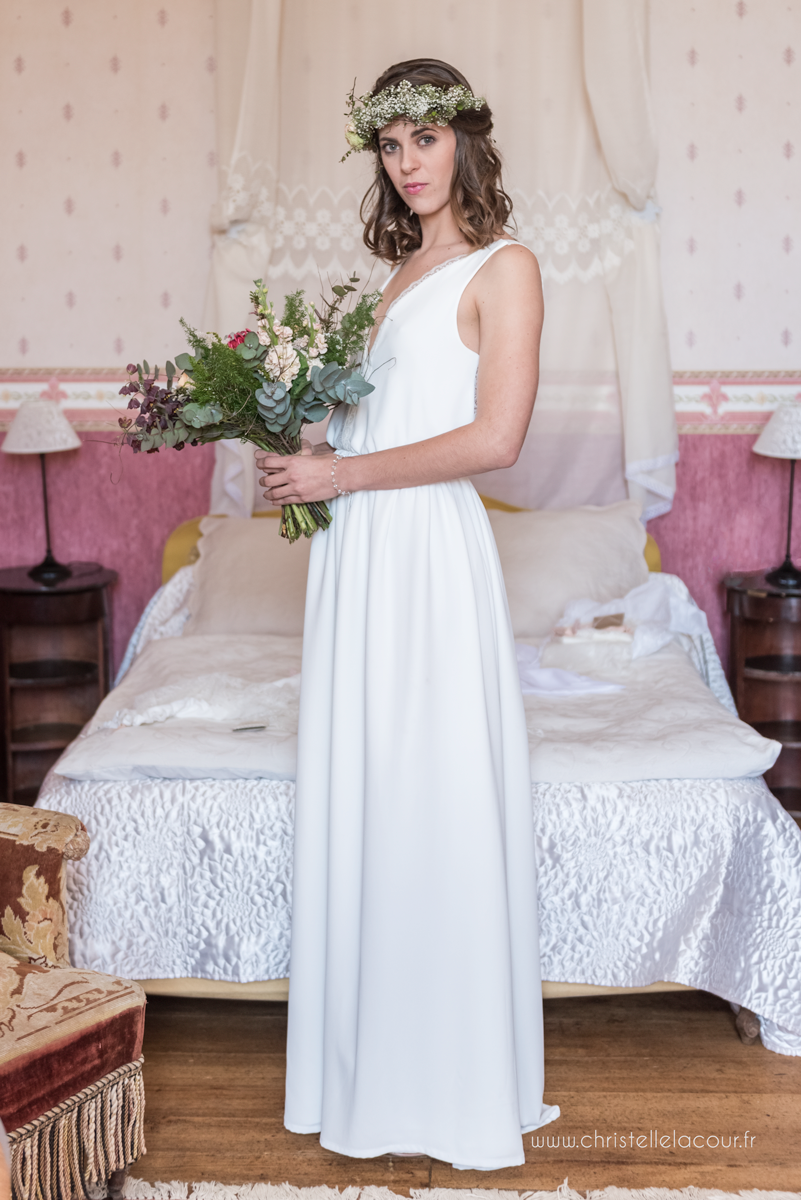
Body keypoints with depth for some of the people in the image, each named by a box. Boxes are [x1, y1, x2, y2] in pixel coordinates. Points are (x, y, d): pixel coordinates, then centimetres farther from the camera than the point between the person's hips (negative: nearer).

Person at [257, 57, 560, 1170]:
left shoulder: (503, 267, -4)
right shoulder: (404, 272, 19)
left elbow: (495, 436, -14)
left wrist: (341, 474, -12)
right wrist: (305, 452, 5)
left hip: (433, 551, -8)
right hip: (358, 554, 8)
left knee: (439, 804, -2)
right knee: (360, 803, 10)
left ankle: (458, 1078, 13)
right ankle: (375, 1061, 23)